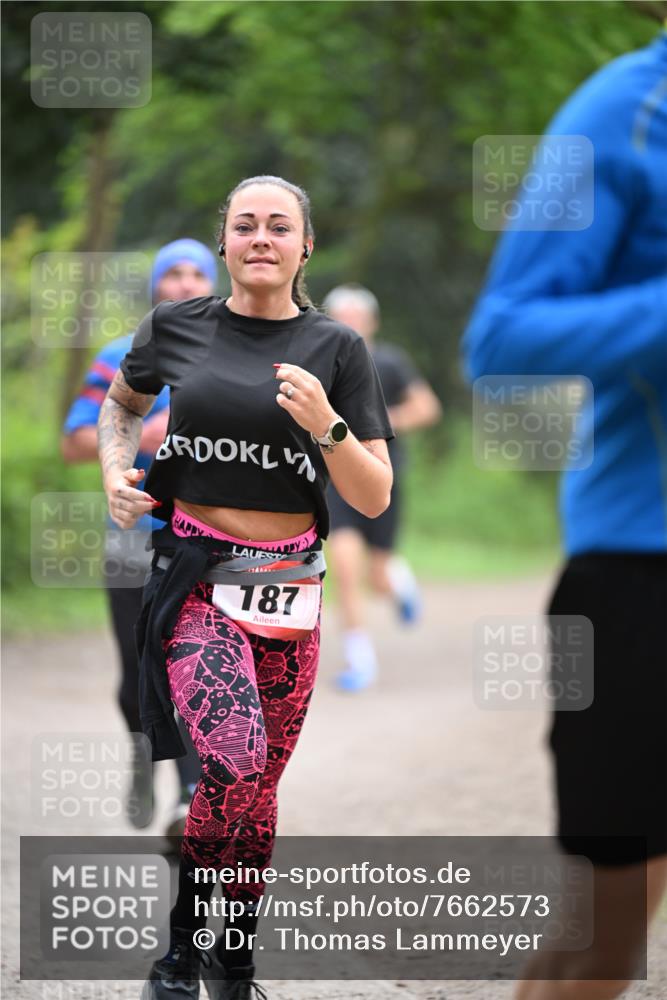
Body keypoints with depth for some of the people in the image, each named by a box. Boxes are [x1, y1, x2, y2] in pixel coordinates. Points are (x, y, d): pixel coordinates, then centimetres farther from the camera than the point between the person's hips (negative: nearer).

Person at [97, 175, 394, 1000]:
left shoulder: (336, 349, 1)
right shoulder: (177, 327, 2)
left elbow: (374, 499, -1)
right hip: (195, 580, -2)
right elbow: (121, 404, 24)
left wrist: (325, 425, -18)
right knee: (237, 761, -22)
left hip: (289, 591, 2)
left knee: (261, 787, 8)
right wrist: (115, 471, 4)